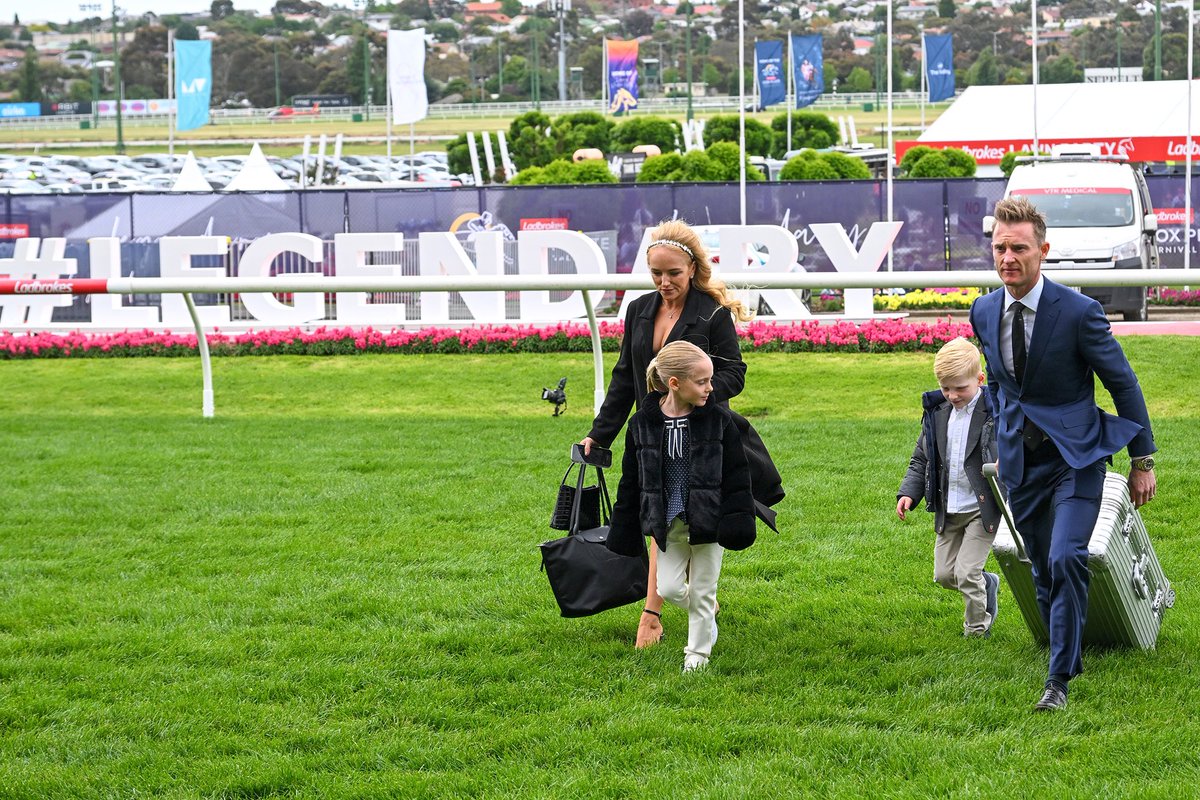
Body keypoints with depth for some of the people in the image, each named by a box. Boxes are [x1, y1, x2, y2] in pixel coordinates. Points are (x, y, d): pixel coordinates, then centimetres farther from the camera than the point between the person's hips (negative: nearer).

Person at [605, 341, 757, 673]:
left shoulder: (719, 421, -8)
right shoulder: (642, 424, -6)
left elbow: (736, 476, -3)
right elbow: (631, 482, 1)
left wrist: (738, 521, -10)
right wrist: (625, 531, 3)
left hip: (707, 521, -1)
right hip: (667, 525, 1)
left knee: (702, 592, 7)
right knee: (669, 589, 1)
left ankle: (697, 655, 23)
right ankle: (705, 610, 33)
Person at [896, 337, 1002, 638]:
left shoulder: (995, 412, -12)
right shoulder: (937, 413, 5)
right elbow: (921, 459, 13)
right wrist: (908, 492, 2)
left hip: (982, 508, -6)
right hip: (949, 510, 6)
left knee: (967, 573, -9)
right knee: (944, 574, 10)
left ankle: (977, 631, 12)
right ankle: (987, 585, 38)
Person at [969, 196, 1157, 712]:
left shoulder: (1078, 311, -15)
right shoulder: (984, 312, 1)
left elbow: (1123, 384, -6)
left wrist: (1142, 460, -3)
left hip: (1075, 456, -5)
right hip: (1021, 463, 5)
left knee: (1066, 560, -21)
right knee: (1044, 573, 10)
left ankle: (1059, 680, -13)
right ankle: (1068, 660, 29)